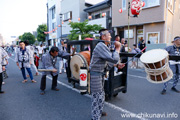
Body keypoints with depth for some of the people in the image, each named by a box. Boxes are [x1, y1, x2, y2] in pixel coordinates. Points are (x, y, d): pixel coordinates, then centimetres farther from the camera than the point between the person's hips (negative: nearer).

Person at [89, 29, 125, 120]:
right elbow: (114, 59, -29)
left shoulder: (104, 47, 12)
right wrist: (117, 48, -16)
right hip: (95, 74, -10)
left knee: (101, 95, 23)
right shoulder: (101, 46, -22)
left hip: (100, 74, 10)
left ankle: (99, 111, 44)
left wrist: (117, 65, 5)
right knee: (97, 97, 3)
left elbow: (108, 61, 17)